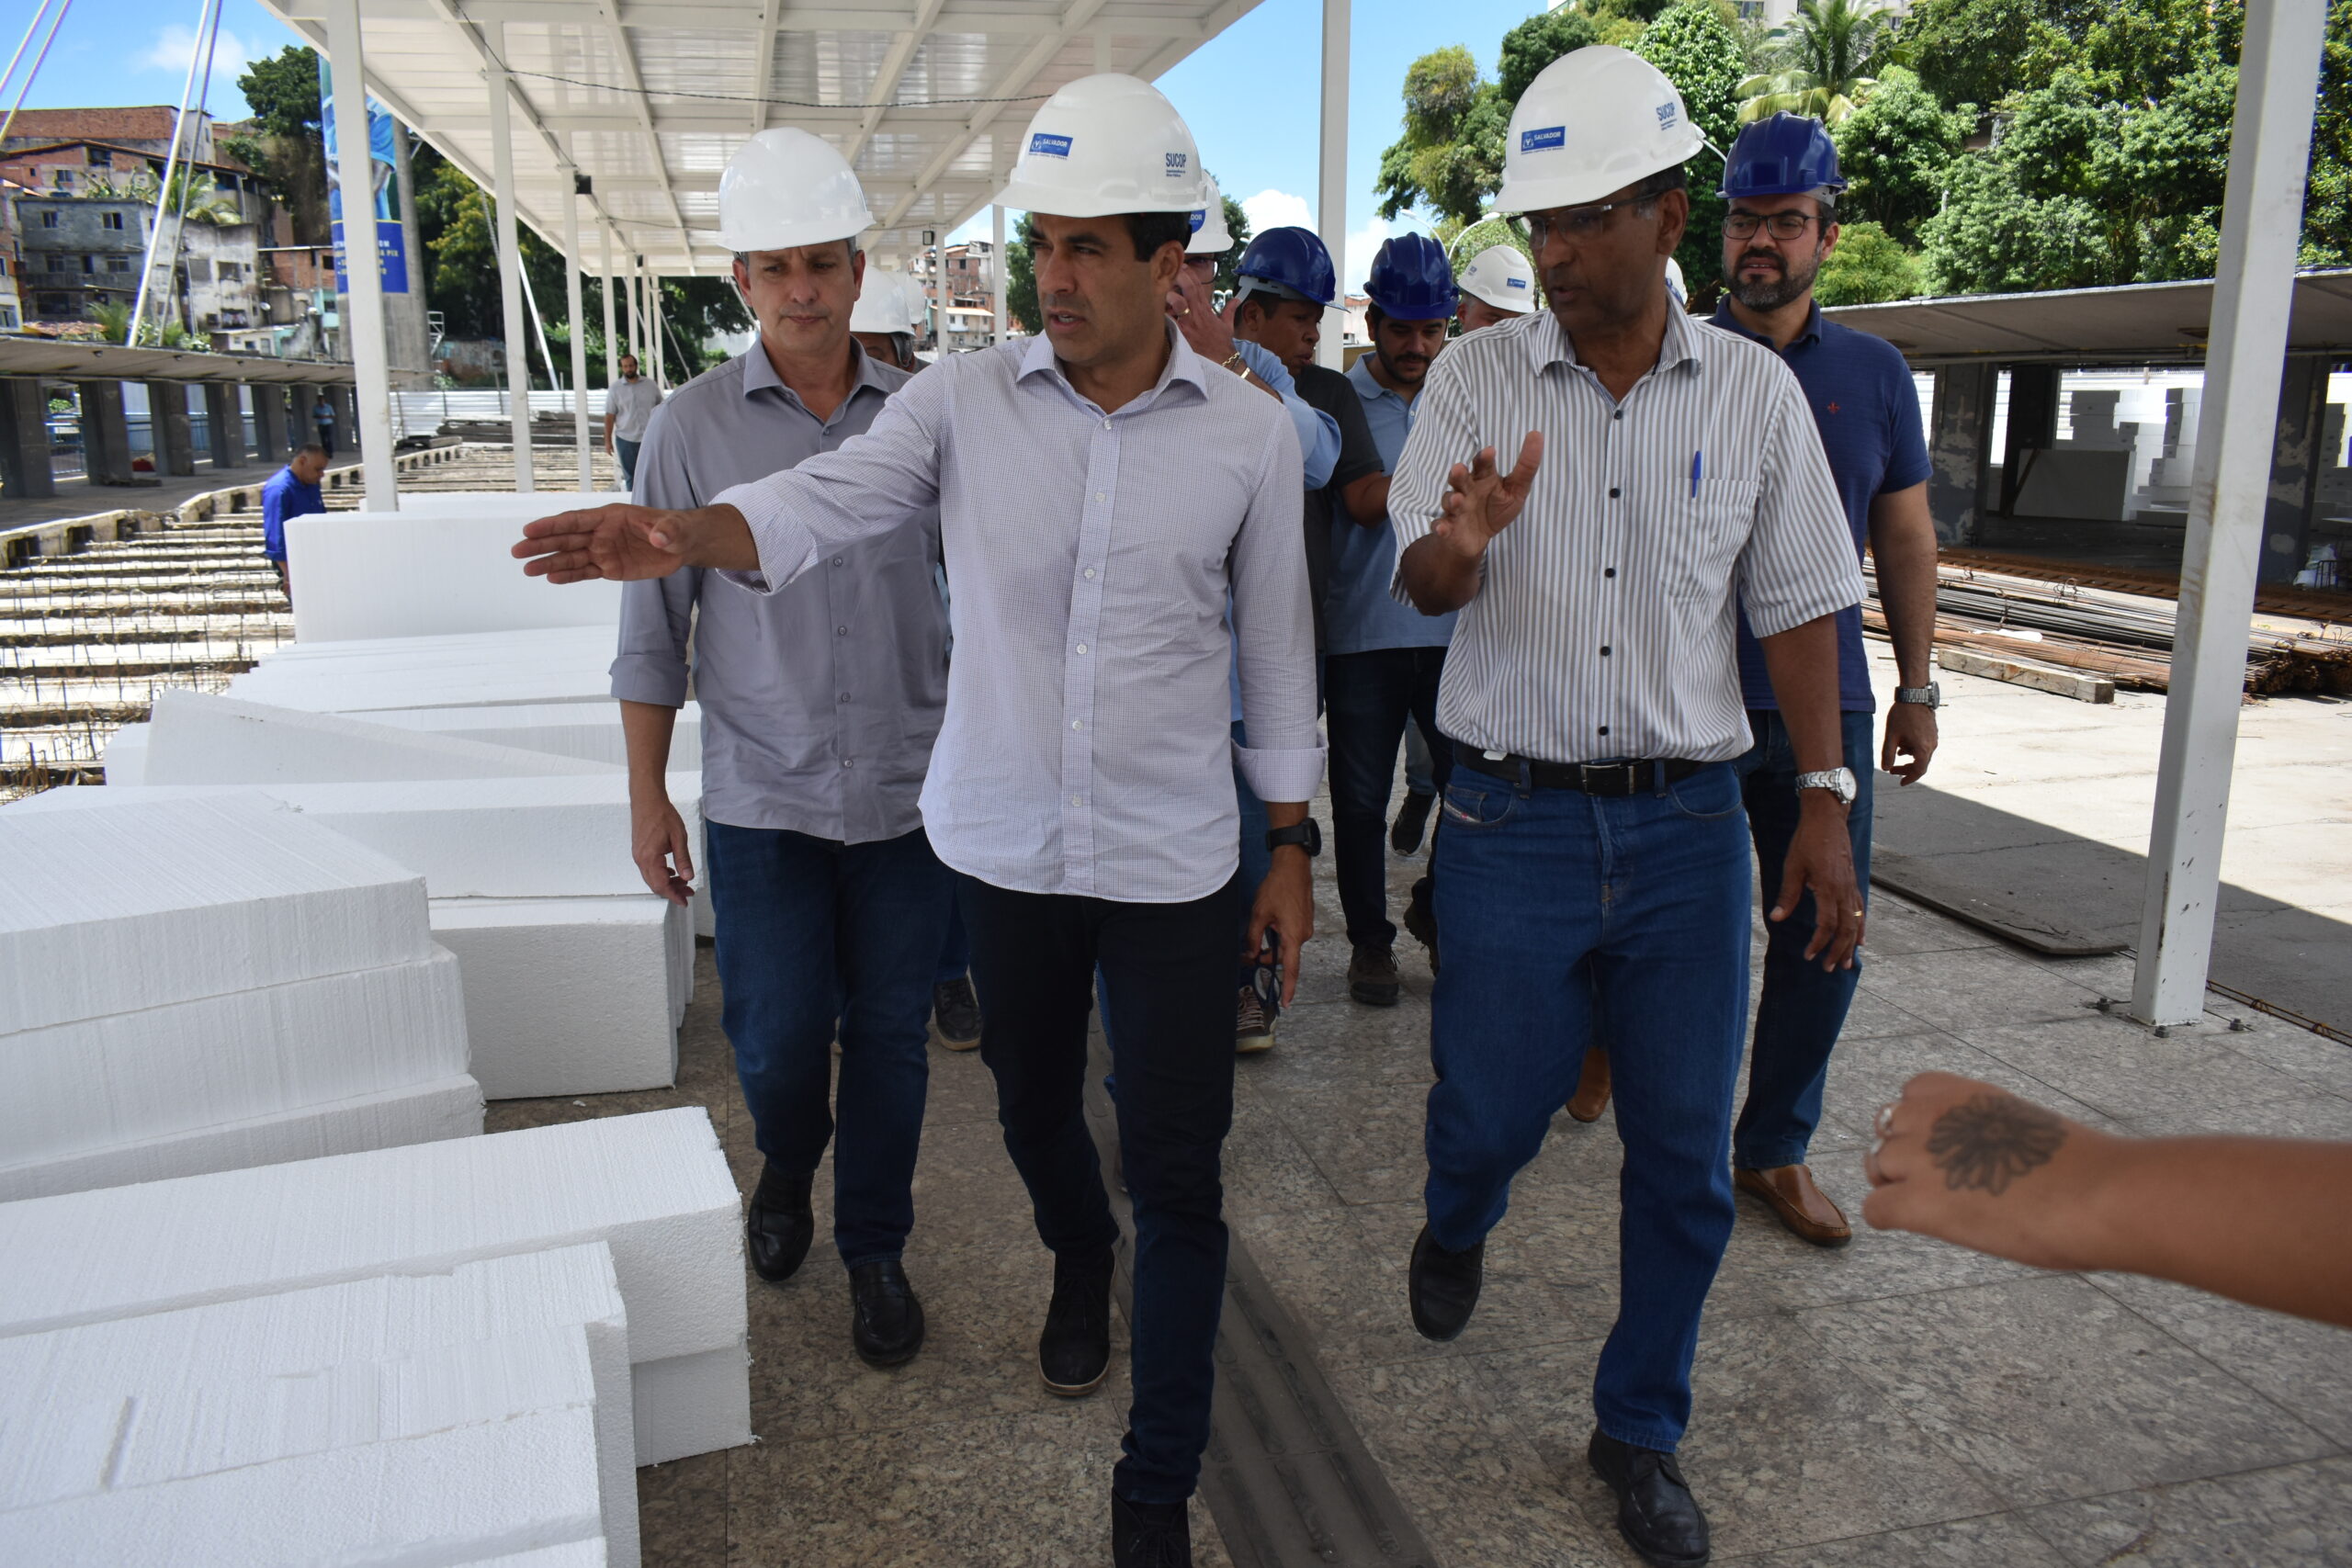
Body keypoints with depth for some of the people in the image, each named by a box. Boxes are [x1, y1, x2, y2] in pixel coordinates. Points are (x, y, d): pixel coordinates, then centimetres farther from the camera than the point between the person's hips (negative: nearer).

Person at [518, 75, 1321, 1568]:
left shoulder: (1250, 431, -5)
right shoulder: (964, 397, -3)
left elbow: (1277, 643, 2)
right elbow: (822, 503, -16)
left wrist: (1293, 845, 4)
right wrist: (685, 534, -37)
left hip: (1173, 860, -1)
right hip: (1004, 844, 2)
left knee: (1178, 1175, 3)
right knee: (1035, 1107, 22)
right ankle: (1080, 1263, 56)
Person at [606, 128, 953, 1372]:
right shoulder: (693, 426, -2)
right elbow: (655, 624, 2)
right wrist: (645, 796, 1)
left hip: (908, 789, 1)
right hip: (761, 797, -1)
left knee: (890, 1036, 9)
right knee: (777, 1043, 3)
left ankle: (875, 1250, 29)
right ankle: (785, 1173, 38)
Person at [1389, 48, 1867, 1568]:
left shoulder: (1756, 390, 1)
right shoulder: (1478, 375, -1)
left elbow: (1799, 606, 6)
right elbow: (1422, 583, -6)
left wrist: (1826, 801, 0)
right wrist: (1463, 545, -31)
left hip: (1689, 823, 1)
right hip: (1516, 816, -1)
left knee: (1686, 1159, 8)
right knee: (1490, 1111, 8)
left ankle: (1642, 1430, 29)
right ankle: (1456, 1231, 46)